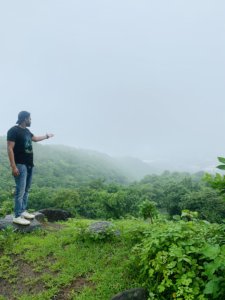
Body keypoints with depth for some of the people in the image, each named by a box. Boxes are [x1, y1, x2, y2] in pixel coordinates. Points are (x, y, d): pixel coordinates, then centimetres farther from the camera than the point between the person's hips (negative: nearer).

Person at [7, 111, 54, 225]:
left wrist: (47, 136, 45)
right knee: (20, 190, -8)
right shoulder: (13, 130, -12)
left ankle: (23, 211, 23)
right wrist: (13, 166, -22)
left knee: (26, 189, 13)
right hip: (20, 165, -9)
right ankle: (17, 216, -1)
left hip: (29, 164, 9)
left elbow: (35, 138, 34)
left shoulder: (26, 131, 13)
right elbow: (10, 148, -17)